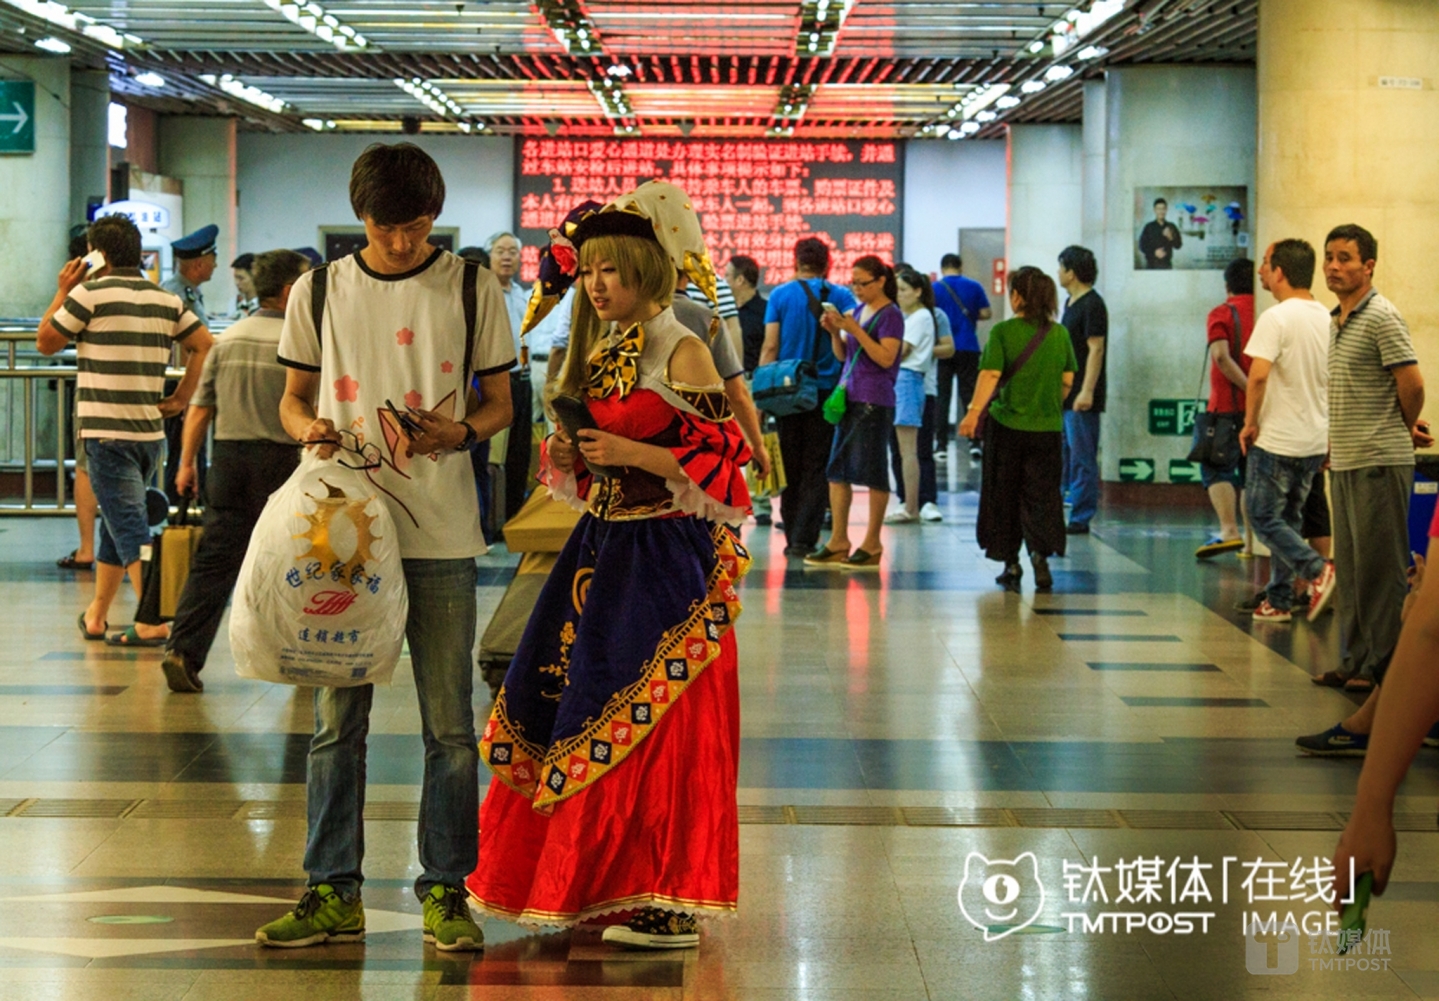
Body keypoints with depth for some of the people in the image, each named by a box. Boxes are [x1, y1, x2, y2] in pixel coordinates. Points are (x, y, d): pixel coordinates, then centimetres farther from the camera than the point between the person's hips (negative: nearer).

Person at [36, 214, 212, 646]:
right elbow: (204, 346, 8)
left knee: (129, 526, -9)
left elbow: (46, 342, 2)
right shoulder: (166, 299, 10)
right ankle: (96, 615, 26)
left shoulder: (90, 293, -7)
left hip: (105, 431, -6)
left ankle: (153, 621, -18)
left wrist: (62, 291, 12)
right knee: (116, 522, 18)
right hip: (151, 431, 6)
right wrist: (179, 398, 9)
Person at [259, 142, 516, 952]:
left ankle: (445, 889, 12)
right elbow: (293, 398, 14)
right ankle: (334, 893, 14)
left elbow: (499, 402, 7)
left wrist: (460, 432, -14)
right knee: (338, 718, 6)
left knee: (450, 723, 1)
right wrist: (308, 428, -9)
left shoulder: (473, 289, 3)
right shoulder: (319, 291, 7)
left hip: (440, 529, -1)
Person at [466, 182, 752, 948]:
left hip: (665, 555, -8)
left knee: (655, 728, -8)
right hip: (602, 547, 8)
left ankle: (669, 905, -2)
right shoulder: (599, 353, 14)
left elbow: (721, 462, -14)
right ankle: (589, 884, 17)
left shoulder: (683, 354, -9)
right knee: (572, 709, 7)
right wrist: (568, 457, 1)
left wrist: (634, 453, -20)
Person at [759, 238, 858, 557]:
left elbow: (770, 347, -2)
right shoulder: (840, 296, 2)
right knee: (817, 468, 3)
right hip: (826, 389, -1)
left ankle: (792, 538, 15)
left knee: (790, 467, 11)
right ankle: (804, 539, -5)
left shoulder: (780, 295, 2)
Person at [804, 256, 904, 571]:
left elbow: (886, 358, -17)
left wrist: (854, 328, -19)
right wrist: (835, 331, 0)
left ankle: (872, 545, 4)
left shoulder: (890, 315, -7)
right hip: (848, 395, 8)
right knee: (837, 470, 6)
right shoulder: (858, 310, 14)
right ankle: (838, 542, 11)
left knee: (873, 471, -2)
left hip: (874, 400, -8)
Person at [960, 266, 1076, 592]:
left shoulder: (1003, 332, -8)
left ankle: (1011, 563, 13)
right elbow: (1067, 381, 7)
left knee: (1004, 496, 10)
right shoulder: (1059, 333, 2)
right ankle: (1040, 553, -13)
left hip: (1007, 425, -2)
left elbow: (991, 376, -16)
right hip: (1048, 428, 2)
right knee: (1042, 495, 8)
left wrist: (973, 413, -17)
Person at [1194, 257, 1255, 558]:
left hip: (1228, 407, -5)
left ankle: (1229, 531, -19)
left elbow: (1221, 356, -19)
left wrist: (1250, 387, -20)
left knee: (1216, 468, -1)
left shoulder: (1221, 314, -4)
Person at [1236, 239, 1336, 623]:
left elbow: (1258, 375, -25)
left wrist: (1250, 422, -11)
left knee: (1265, 518, 2)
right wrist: (1330, 436, 21)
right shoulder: (1326, 319, 8)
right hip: (1315, 441, 7)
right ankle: (1278, 601, 17)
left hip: (1276, 440, -7)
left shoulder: (1276, 318, -15)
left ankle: (1317, 569, -15)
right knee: (1287, 518, 15)